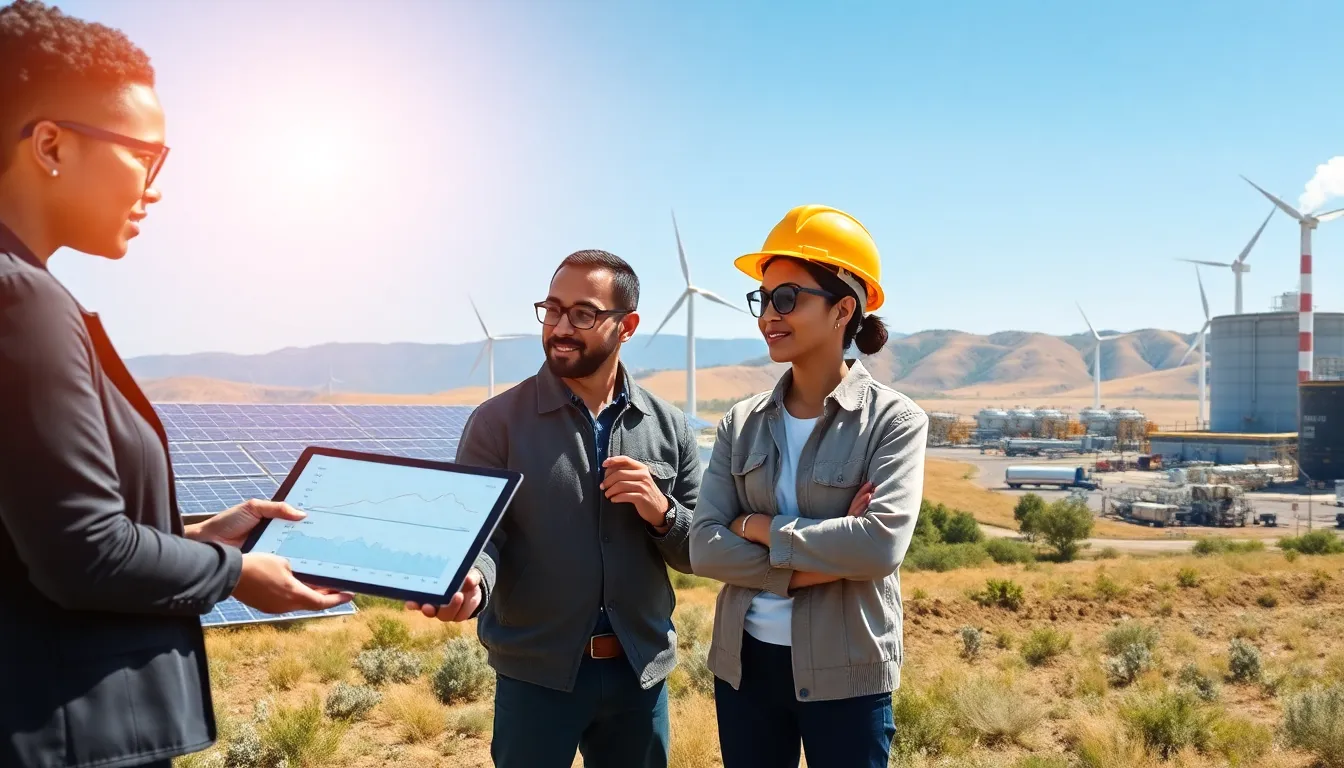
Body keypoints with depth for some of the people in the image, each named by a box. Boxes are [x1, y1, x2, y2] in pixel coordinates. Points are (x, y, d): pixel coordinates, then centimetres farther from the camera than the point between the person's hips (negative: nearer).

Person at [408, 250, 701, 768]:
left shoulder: (668, 427, 2)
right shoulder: (498, 421, -5)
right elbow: (475, 532, -11)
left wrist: (663, 513, -14)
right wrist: (471, 584, -32)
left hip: (639, 672, 3)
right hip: (536, 674, -2)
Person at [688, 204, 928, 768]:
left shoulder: (894, 420, -8)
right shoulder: (741, 423, 2)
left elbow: (881, 544, -22)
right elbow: (704, 547, -7)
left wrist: (760, 527, -13)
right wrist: (826, 561, -17)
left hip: (846, 674, -3)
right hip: (745, 664, 4)